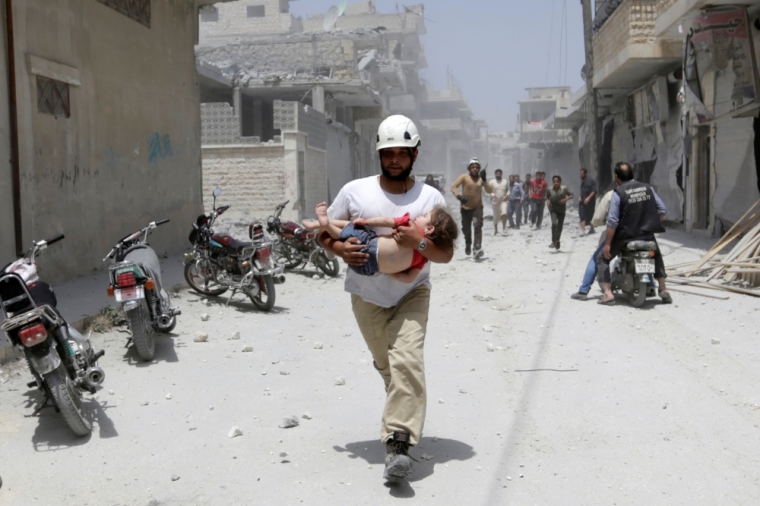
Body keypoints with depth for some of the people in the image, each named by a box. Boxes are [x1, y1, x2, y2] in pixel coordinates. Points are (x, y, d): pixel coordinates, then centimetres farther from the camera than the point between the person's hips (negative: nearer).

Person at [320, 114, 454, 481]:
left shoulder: (430, 198, -10)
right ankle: (404, 419, 45)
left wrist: (419, 242, -30)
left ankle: (397, 444, -22)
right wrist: (340, 249, -21)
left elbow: (446, 255, -10)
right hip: (366, 296, 2)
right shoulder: (354, 191, -9)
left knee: (406, 360, -21)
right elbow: (324, 233, 1)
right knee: (386, 365, 17)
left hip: (411, 294, -2)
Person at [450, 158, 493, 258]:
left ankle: (477, 248, -28)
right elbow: (453, 187, -15)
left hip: (477, 207, 0)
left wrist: (484, 180, -24)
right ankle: (468, 244, 44)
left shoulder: (481, 178, -2)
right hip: (465, 207, 0)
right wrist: (459, 196, -32)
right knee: (466, 228, 14)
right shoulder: (464, 177, -7)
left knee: (478, 226, -21)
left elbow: (490, 191, -11)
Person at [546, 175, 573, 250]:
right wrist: (548, 201, -10)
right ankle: (554, 241, -21)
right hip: (553, 209, -1)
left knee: (560, 226, 9)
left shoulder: (564, 188, -13)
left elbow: (571, 195, -6)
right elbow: (547, 197, 9)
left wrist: (566, 199, -22)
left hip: (561, 210, 1)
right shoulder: (550, 190, -9)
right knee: (554, 223, -24)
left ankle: (557, 242, 29)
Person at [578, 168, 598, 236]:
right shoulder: (582, 182, 13)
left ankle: (592, 229, 25)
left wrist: (588, 198, -26)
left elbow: (594, 191, -15)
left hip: (590, 201, -5)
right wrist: (580, 197, 7)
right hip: (582, 201, 5)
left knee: (590, 216, 6)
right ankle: (583, 231, -13)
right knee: (582, 215, -9)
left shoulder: (591, 181, -7)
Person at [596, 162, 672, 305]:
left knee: (602, 258, 13)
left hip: (625, 236, -4)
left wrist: (607, 244, -10)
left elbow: (612, 221, -15)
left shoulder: (618, 193, -11)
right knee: (657, 256, 34)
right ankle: (663, 289, 29)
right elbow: (662, 210, 4)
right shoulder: (648, 188, 3)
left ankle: (608, 294, 0)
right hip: (647, 235, 5)